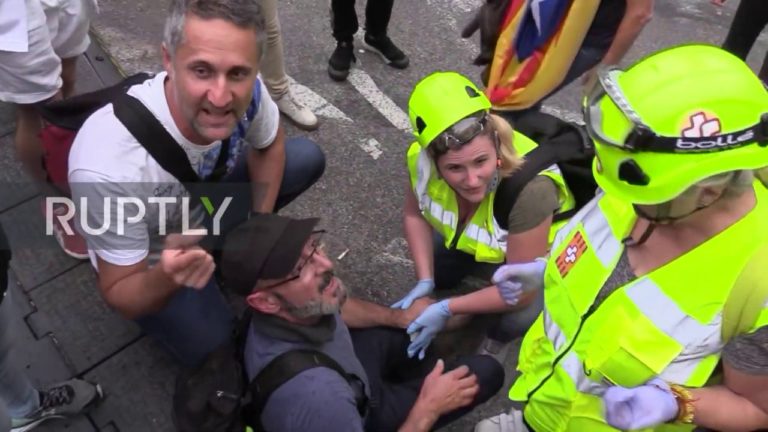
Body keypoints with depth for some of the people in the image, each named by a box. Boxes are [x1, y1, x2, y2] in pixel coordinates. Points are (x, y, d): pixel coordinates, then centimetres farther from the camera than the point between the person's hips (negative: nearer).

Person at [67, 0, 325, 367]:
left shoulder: (245, 90, -29)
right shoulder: (109, 168, -42)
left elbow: (269, 145, -3)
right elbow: (118, 294, -26)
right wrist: (168, 279, -48)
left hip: (206, 194, 4)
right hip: (149, 263, -4)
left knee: (308, 158, -3)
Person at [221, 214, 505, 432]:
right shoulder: (312, 396, -47)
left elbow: (337, 309, 2)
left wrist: (400, 317, -2)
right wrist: (428, 408, -24)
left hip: (342, 373, 6)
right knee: (485, 373, -5)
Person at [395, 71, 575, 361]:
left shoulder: (529, 190, -44)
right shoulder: (422, 158, -32)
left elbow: (520, 291, -32)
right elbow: (415, 215, -11)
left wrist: (447, 309, -30)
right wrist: (425, 281, -19)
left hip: (536, 256, -4)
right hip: (469, 238, 5)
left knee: (518, 318, -25)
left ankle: (494, 341, 9)